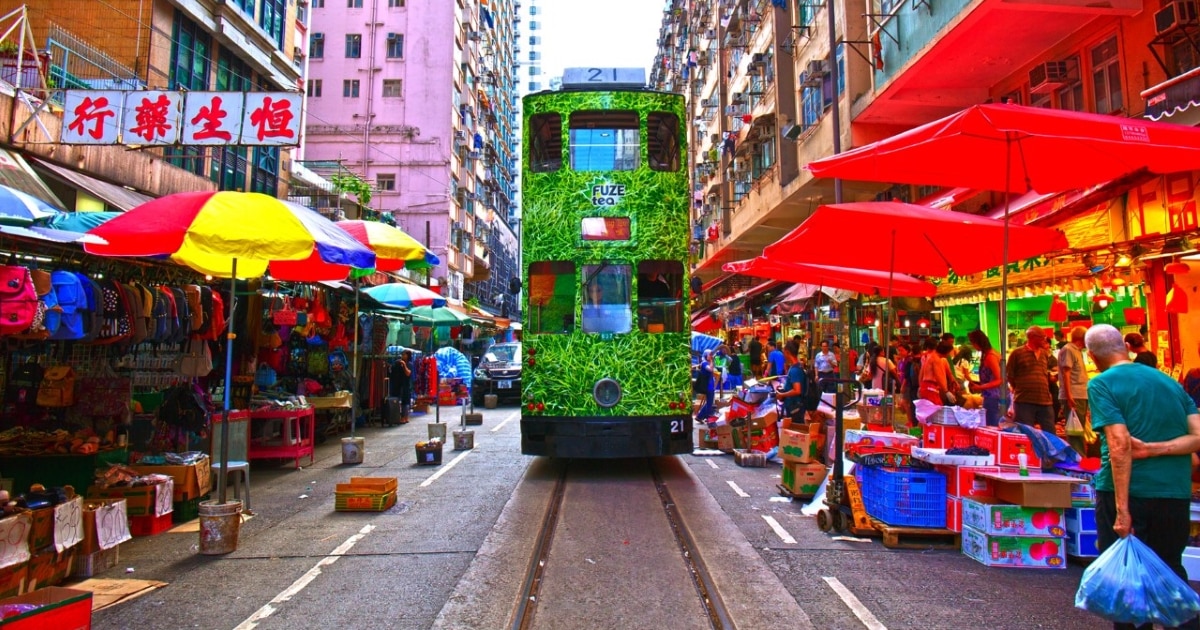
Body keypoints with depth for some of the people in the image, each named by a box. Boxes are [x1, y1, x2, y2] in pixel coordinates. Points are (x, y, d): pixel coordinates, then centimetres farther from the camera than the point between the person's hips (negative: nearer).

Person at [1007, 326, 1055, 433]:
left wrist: (1051, 377, 12)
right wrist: (1020, 390, 4)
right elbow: (1009, 376, 0)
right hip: (1024, 402, -6)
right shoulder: (1017, 353, -2)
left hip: (1045, 401, 6)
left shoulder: (1043, 354, 17)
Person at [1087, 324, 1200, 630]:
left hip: (1127, 492, -6)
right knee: (1171, 574, 21)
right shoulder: (1170, 381, 11)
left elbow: (1120, 444, -18)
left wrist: (1122, 510, -18)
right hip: (1175, 494, 6)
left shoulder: (1102, 384, -8)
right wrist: (1153, 449, -7)